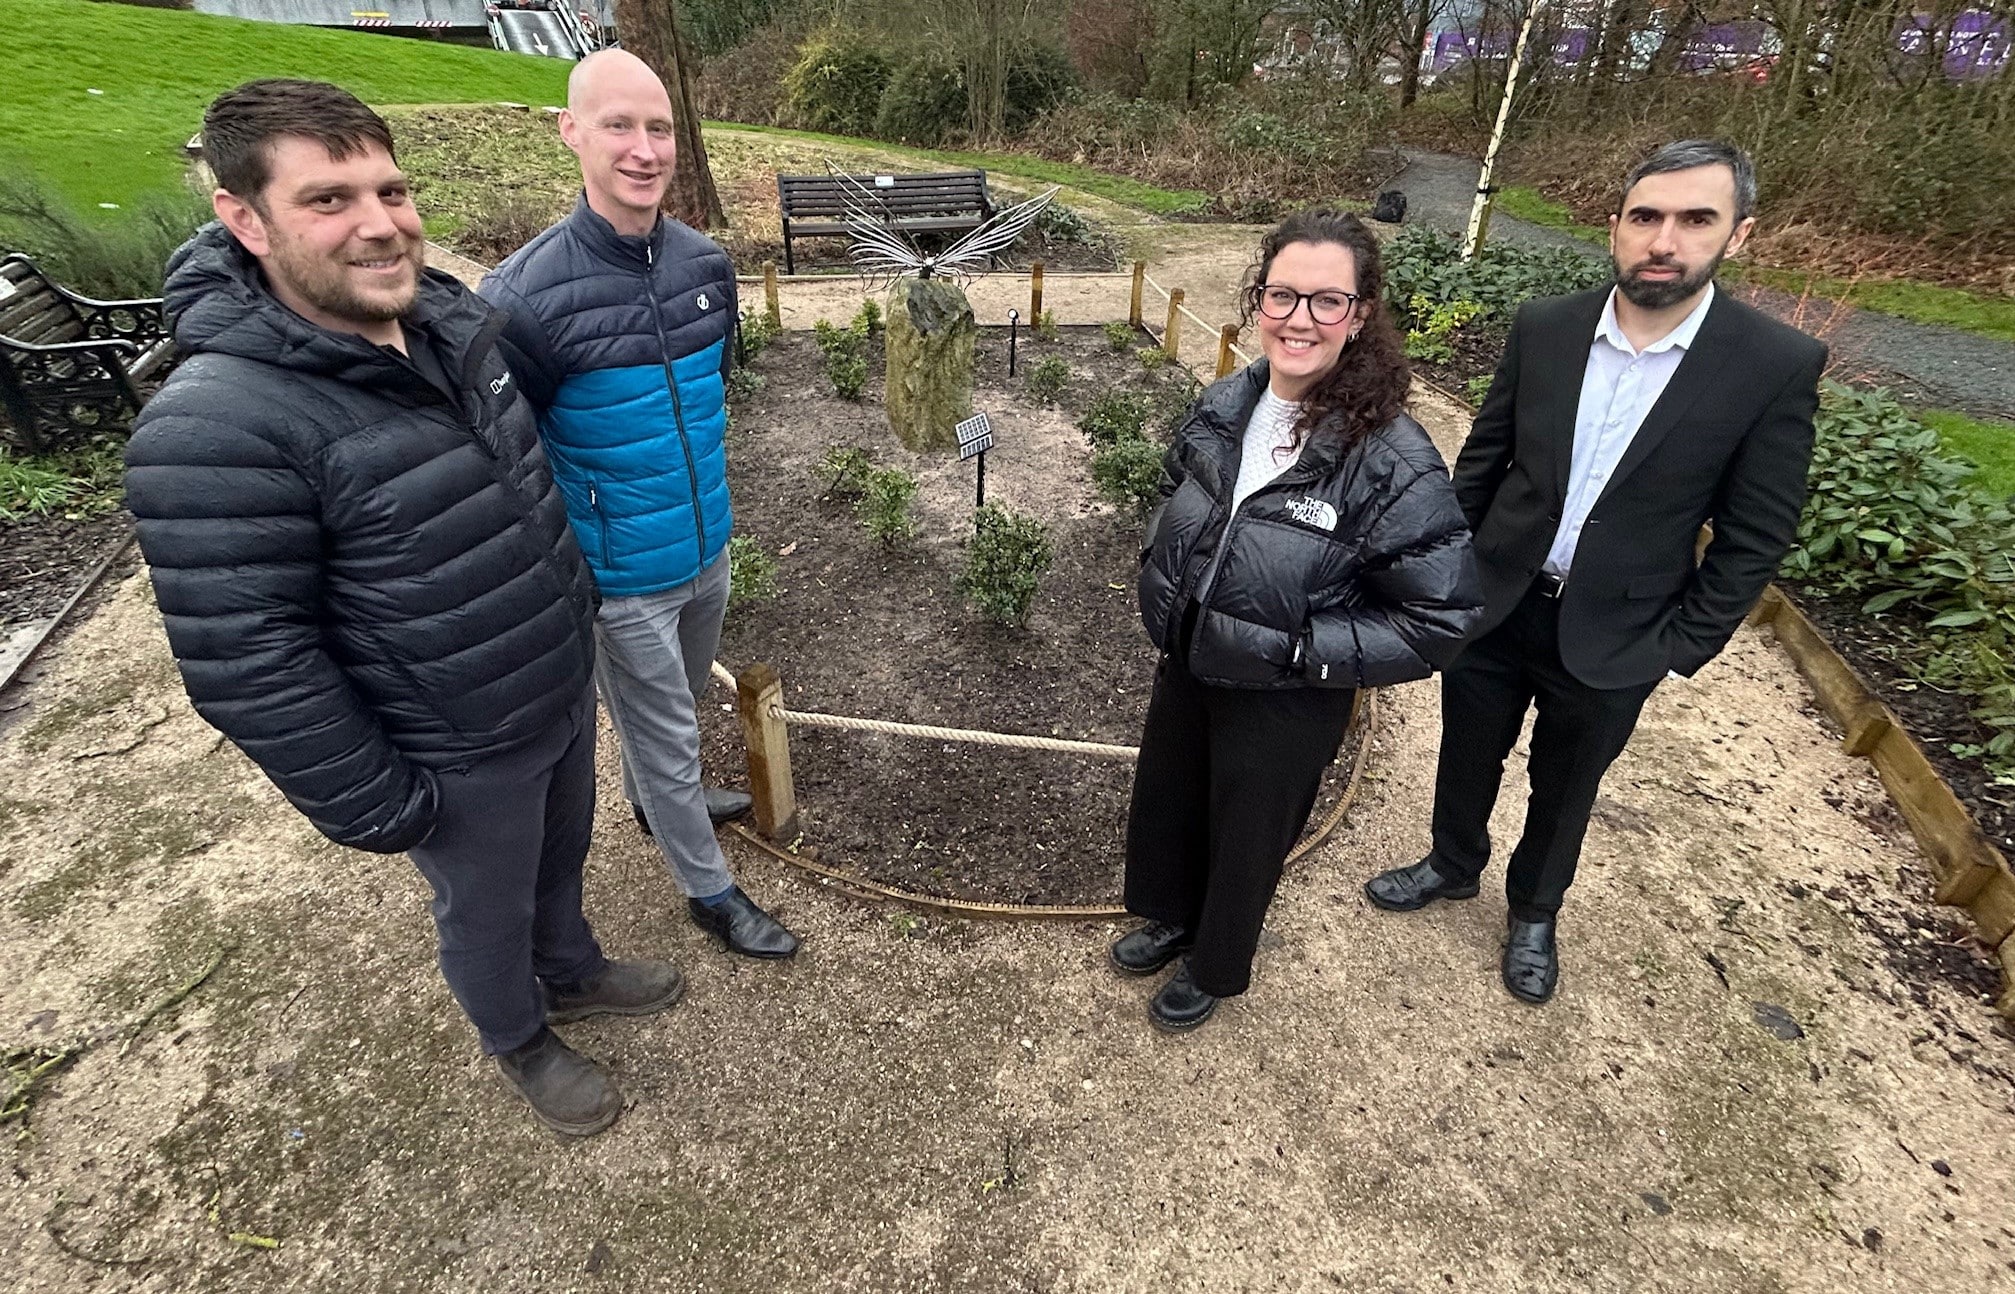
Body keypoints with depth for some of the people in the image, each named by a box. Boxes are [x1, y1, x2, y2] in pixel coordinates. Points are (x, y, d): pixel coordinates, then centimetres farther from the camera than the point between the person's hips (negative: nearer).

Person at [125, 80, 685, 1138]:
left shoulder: (454, 320, -4)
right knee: (488, 911, 20)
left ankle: (571, 973, 57)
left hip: (564, 694, 6)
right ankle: (519, 1040, 50)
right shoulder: (218, 427, -27)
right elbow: (246, 665, -23)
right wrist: (373, 804, -16)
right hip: (459, 760, -6)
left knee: (561, 860, 29)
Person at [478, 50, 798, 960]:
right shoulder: (525, 295, -22)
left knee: (676, 707, 28)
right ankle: (709, 891, 33)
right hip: (622, 578, -5)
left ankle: (653, 800, 57)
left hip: (708, 549, 6)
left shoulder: (706, 264, -5)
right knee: (666, 736, 11)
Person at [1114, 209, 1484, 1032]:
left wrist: (1301, 649, -23)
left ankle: (1213, 967, 49)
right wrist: (1162, 596, -1)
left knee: (1246, 840, 18)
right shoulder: (1222, 409, -8)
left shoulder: (1393, 461, -25)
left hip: (1287, 704, -5)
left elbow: (1442, 616, -20)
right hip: (1187, 667, 5)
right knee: (1164, 802, 25)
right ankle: (1170, 917, 57)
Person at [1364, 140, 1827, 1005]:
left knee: (1563, 790, 19)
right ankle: (1452, 866, 48)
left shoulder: (1778, 367, -13)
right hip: (1493, 604, 2)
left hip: (1612, 639, -1)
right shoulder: (1543, 327, -7)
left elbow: (1755, 537, -7)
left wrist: (1682, 647, -7)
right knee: (1467, 758, 20)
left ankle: (1534, 910, 46)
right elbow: (1482, 458, 3)